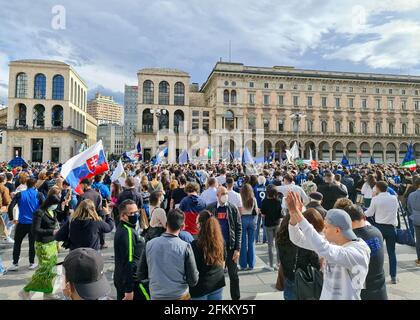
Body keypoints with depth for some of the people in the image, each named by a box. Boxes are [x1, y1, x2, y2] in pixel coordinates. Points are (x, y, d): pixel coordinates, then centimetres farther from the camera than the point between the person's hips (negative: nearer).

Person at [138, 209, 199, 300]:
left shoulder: (149, 244, -10)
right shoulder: (185, 247, -17)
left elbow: (141, 275, 1)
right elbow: (193, 281, -14)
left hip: (156, 295, 2)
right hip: (179, 296, -2)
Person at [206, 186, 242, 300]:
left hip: (231, 247, 0)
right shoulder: (210, 209, 0)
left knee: (233, 275, 9)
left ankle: (236, 297, 25)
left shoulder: (233, 209, -1)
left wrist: (237, 248, -8)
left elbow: (238, 229, -2)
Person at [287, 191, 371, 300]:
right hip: (325, 296, 6)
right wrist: (293, 214, -24)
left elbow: (324, 250, -43)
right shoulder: (330, 242, -5)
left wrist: (298, 215, -44)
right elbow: (298, 239, -6)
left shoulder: (358, 253, -25)